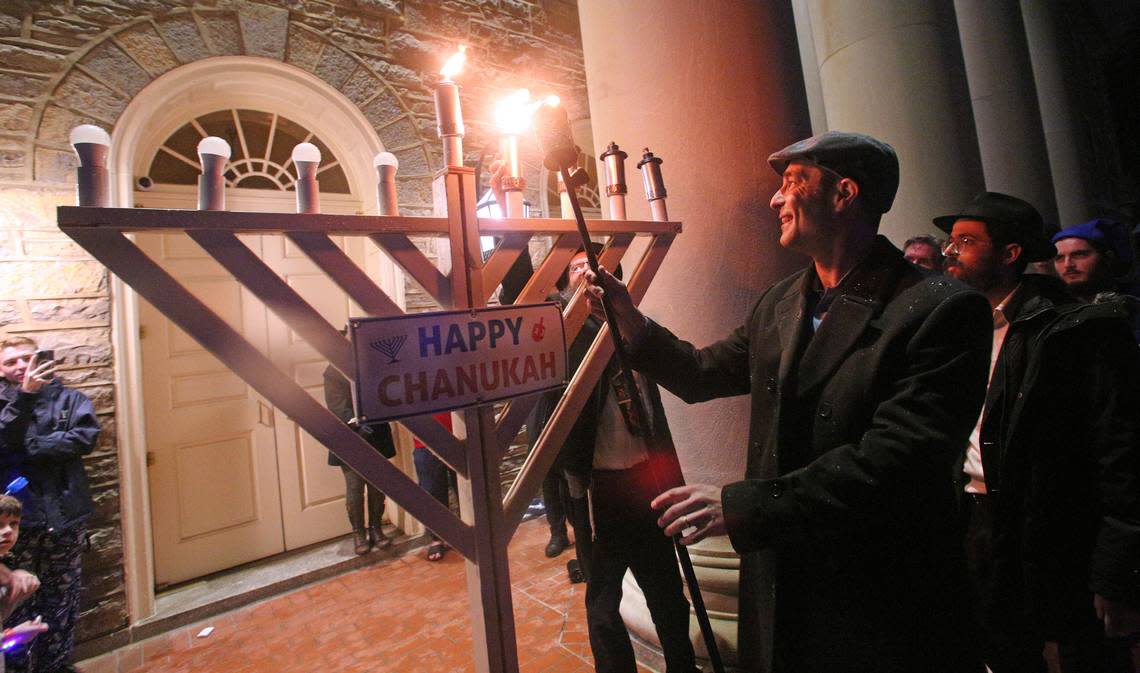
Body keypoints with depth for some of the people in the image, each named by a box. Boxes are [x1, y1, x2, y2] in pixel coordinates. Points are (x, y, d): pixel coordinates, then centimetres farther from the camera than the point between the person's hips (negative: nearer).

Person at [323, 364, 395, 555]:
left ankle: (376, 529, 26)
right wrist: (356, 424, -28)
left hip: (376, 437, 3)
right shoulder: (333, 372, -6)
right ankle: (358, 533, 22)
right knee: (355, 488, 5)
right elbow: (338, 407, -14)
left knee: (377, 486, 10)